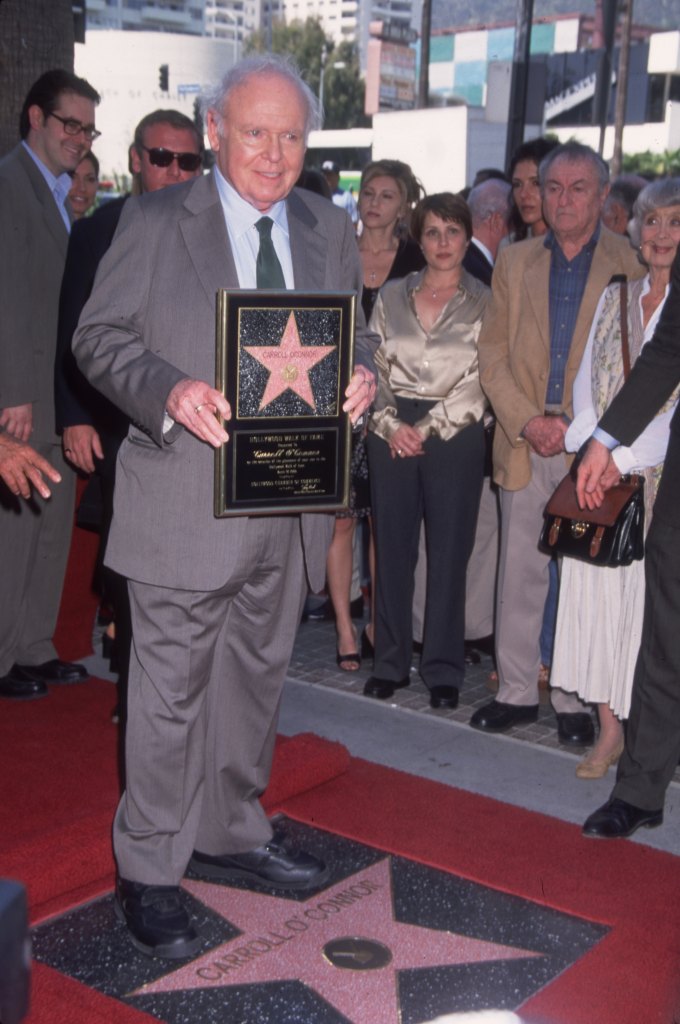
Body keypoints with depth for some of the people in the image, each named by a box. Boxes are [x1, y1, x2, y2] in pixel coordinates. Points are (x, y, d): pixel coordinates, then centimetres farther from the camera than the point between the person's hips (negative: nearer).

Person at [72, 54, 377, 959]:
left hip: (290, 506, 5)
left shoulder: (330, 232, 10)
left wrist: (361, 376, -9)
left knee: (255, 681, 18)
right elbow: (100, 339, -4)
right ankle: (149, 870, 18)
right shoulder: (155, 221, -3)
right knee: (170, 693, 2)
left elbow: (356, 334, 15)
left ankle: (229, 833, 37)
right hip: (186, 503, -5)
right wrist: (171, 392, -24)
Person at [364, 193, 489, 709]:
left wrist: (425, 429, -9)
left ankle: (444, 668, 13)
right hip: (392, 435, 2)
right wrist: (390, 424, -9)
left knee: (449, 552, 2)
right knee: (392, 549, 6)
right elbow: (374, 368, 5)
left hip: (455, 436, -2)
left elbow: (476, 385, -5)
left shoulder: (483, 303, 2)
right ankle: (391, 661, 18)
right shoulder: (392, 296, 9)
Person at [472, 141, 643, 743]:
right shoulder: (514, 263, 10)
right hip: (525, 445, 3)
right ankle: (517, 692, 20)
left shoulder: (632, 265, 1)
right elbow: (493, 356, 6)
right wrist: (528, 421, -7)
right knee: (520, 574, 8)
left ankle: (575, 699, 16)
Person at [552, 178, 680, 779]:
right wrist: (590, 447, -4)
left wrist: (618, 455, -14)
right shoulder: (614, 298, 12)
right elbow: (587, 381, 10)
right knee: (597, 593, 4)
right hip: (599, 476, 4)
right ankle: (609, 730, 16)